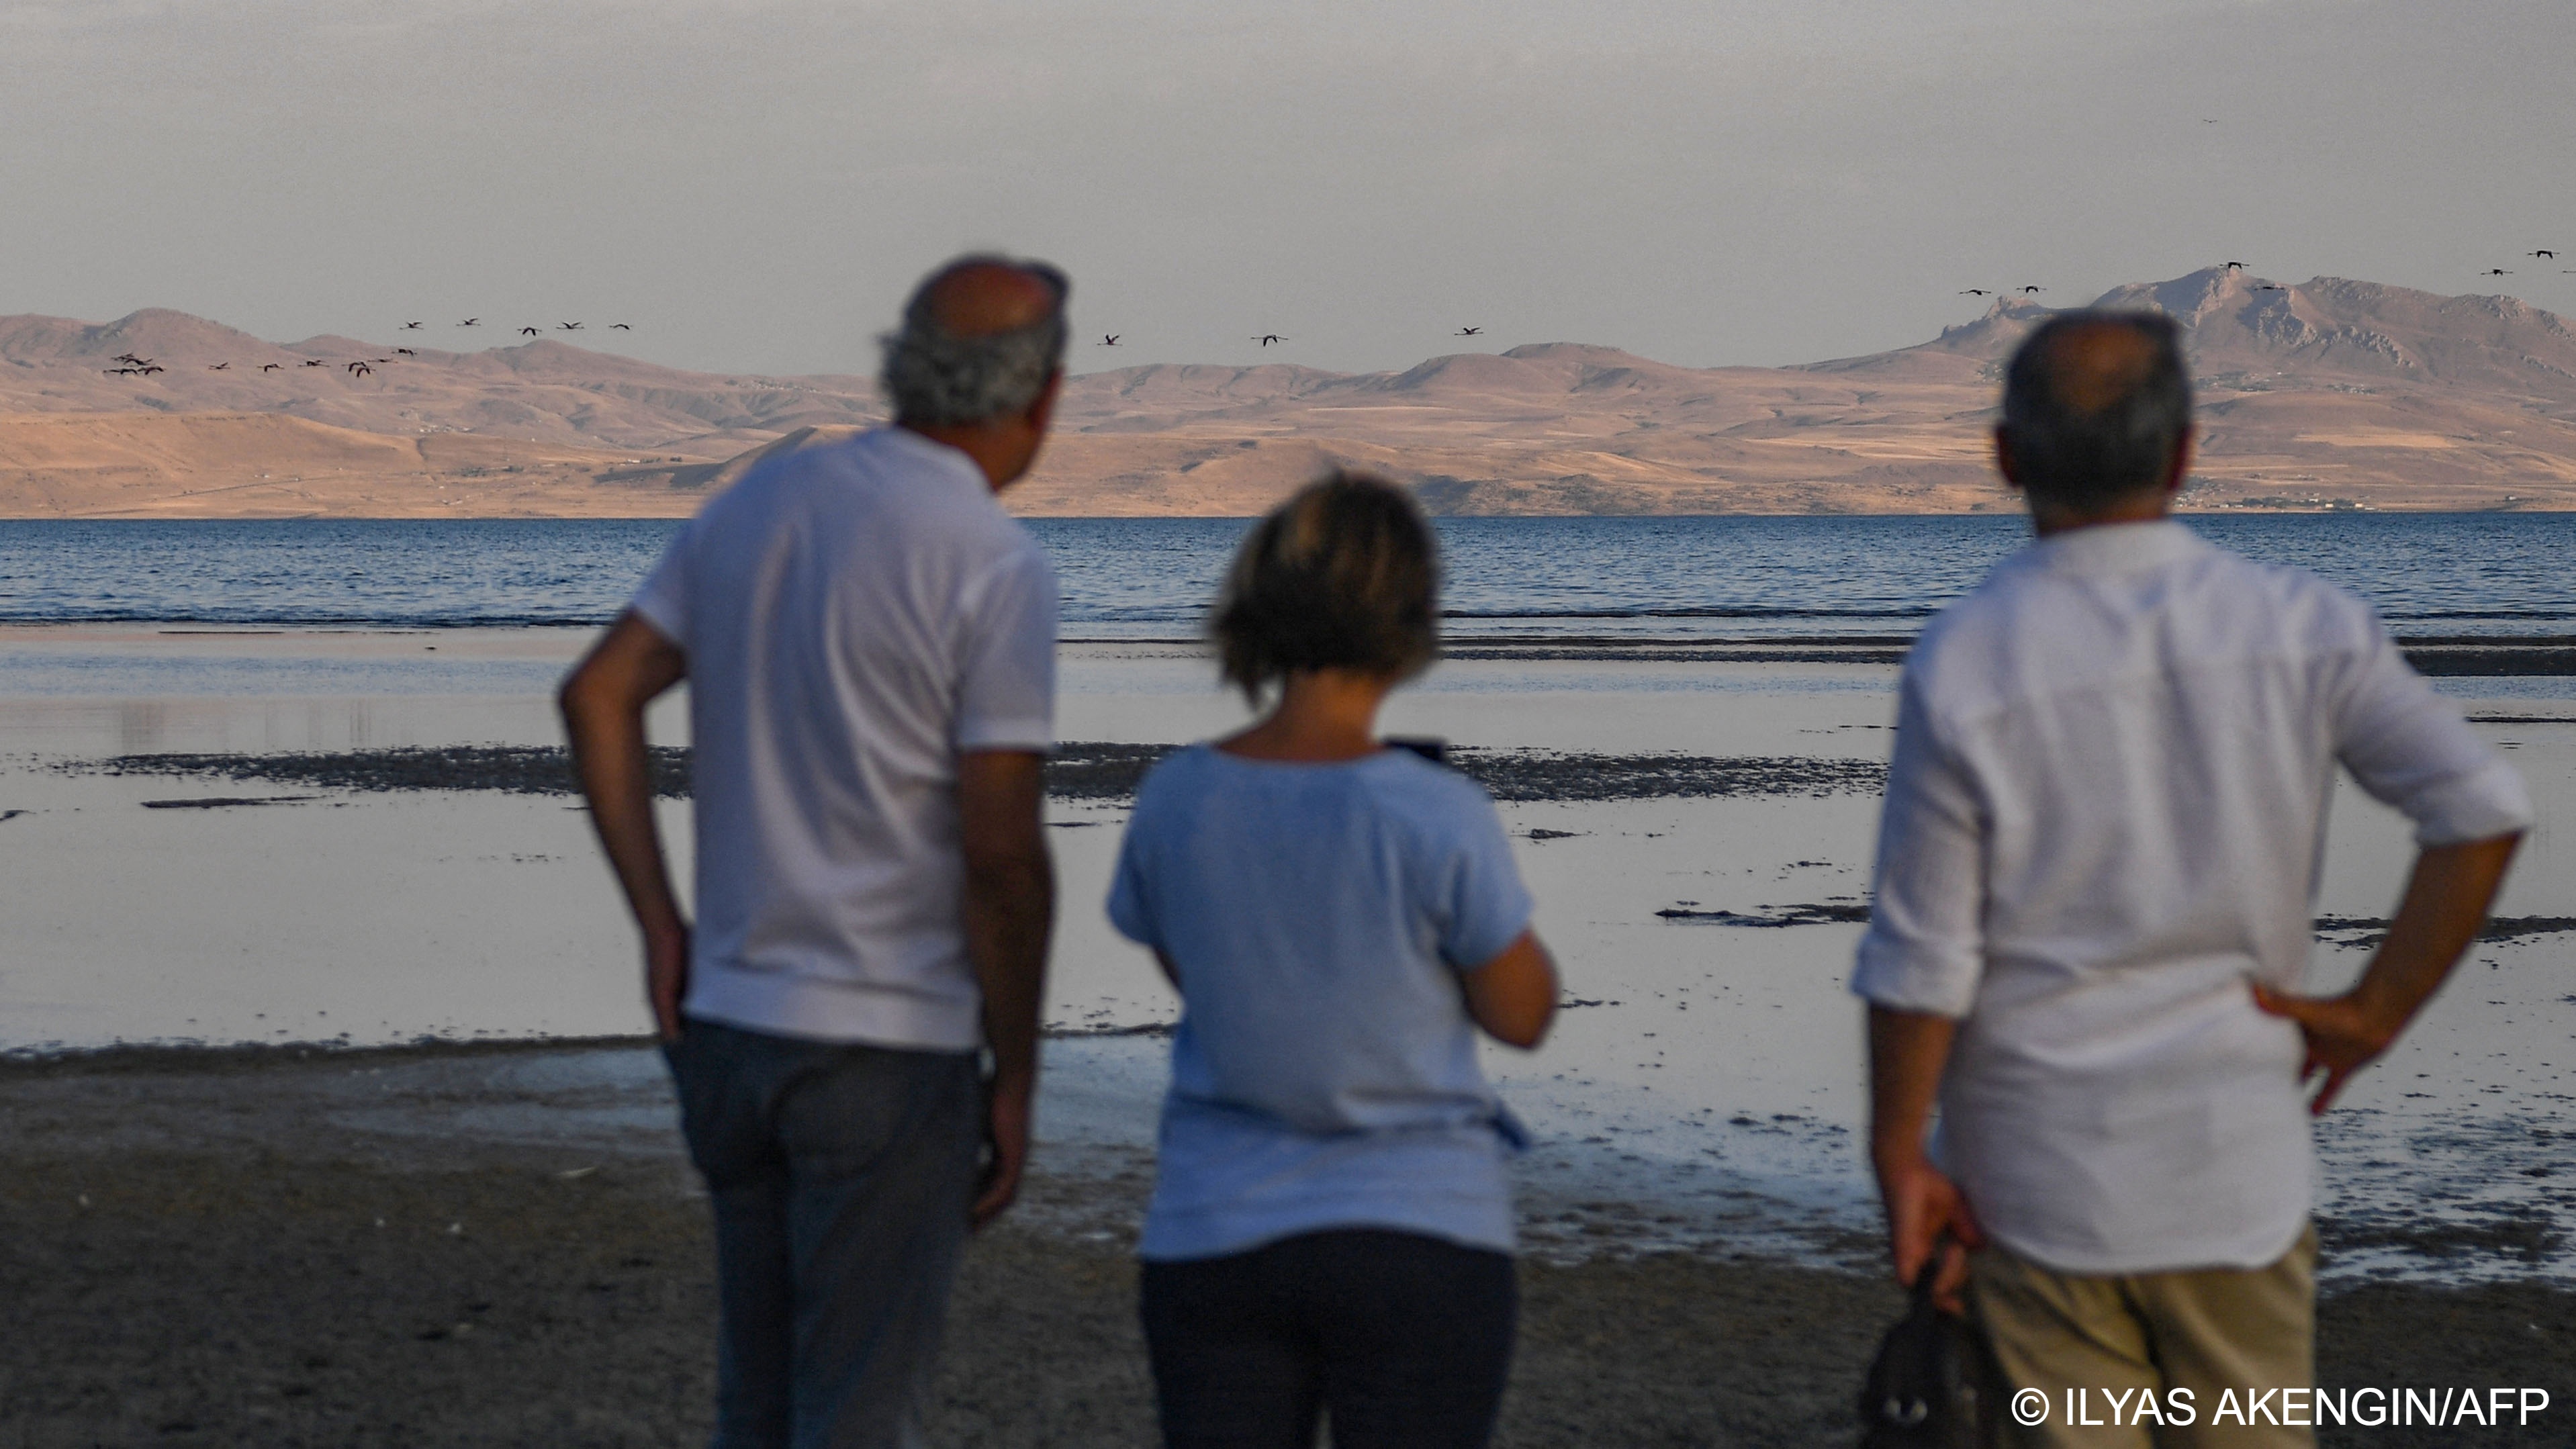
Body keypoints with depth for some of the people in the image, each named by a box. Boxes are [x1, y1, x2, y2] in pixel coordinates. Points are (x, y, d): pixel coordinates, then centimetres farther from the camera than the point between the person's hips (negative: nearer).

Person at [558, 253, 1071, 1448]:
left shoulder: (763, 501, 7)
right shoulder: (996, 568, -14)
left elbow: (596, 696, 6)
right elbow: (1002, 854, -17)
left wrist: (660, 928, 7)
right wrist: (1015, 1080, -7)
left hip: (729, 1023, 7)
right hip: (886, 1048, -7)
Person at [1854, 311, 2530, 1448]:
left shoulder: (1963, 666, -11)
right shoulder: (2302, 629, -5)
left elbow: (1921, 962, -9)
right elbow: (2484, 814, -10)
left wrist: (1900, 1161, 2)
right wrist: (2372, 1015, -1)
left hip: (2035, 1181, -1)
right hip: (2239, 1162, 2)